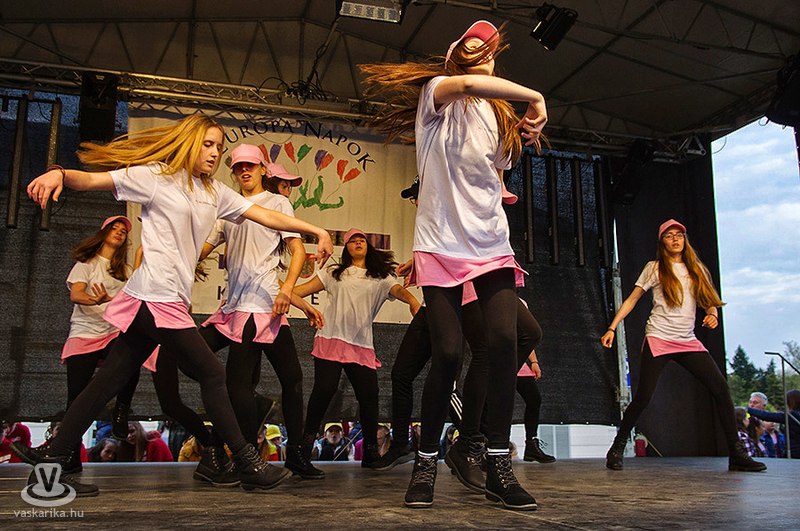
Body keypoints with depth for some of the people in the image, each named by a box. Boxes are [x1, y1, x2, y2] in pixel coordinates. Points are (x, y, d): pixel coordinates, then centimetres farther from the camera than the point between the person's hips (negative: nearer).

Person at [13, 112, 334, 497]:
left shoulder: (215, 193, 18)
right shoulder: (155, 176, -1)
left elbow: (266, 216, 13)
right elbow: (92, 180, -7)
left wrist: (317, 231, 8)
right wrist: (58, 173, -28)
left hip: (172, 299, 8)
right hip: (157, 296, -8)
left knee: (111, 379, 8)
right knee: (211, 373, -5)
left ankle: (52, 460, 15)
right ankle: (247, 464, 3)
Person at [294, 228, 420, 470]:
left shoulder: (380, 278, 18)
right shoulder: (334, 273, 19)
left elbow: (398, 289, 0)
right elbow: (305, 288, 14)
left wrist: (412, 300, -23)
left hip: (362, 345, 1)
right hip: (331, 338, -1)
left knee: (369, 395, -6)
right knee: (324, 388, -16)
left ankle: (371, 452, 8)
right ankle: (307, 439, 1)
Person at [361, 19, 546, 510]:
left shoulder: (500, 115, 23)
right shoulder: (436, 93, 6)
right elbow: (465, 83, -18)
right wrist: (535, 97, -12)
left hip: (492, 244, 4)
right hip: (442, 243, -4)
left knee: (505, 340, -15)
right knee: (448, 353, -11)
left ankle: (499, 468, -5)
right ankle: (426, 463, 9)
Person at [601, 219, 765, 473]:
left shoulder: (697, 269, 15)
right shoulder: (655, 268, 5)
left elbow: (709, 301, 20)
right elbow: (631, 300, 5)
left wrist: (712, 314, -4)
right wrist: (611, 329, -2)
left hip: (688, 341, 4)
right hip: (658, 339, -4)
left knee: (721, 389, -8)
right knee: (642, 397, -10)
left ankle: (736, 454, 1)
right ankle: (617, 449, 5)